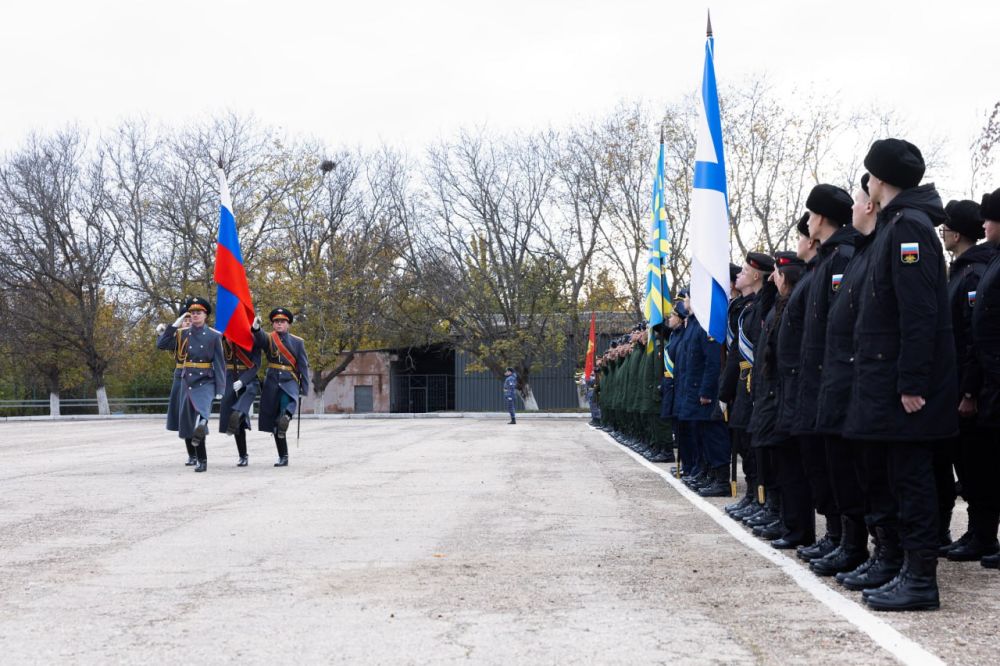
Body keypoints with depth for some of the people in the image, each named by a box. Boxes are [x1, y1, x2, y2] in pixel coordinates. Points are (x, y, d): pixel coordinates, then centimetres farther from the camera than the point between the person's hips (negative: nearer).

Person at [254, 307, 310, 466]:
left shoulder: (297, 342, 6)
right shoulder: (268, 339, 6)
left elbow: (303, 367, 4)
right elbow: (259, 339, -19)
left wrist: (304, 390, -2)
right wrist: (256, 328, -43)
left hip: (290, 382, -1)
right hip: (272, 383, 1)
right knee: (275, 423, 3)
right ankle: (283, 456, 11)